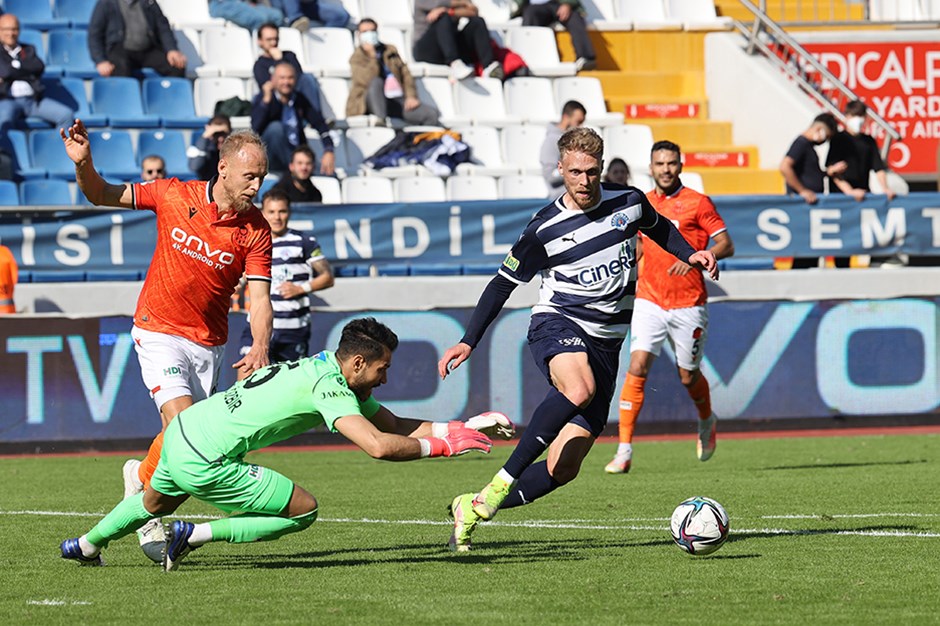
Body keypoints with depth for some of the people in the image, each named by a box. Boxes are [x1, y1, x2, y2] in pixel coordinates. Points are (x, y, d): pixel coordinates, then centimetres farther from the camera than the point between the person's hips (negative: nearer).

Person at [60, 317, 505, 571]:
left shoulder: (328, 372, 9)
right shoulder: (330, 388, -20)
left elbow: (395, 425, 11)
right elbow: (378, 446, -32)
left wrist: (459, 427, 1)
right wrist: (439, 445, -21)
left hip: (183, 431, 10)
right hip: (204, 463, -10)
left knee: (156, 502, 39)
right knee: (303, 511, -5)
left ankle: (86, 546, 59)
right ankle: (192, 534, -4)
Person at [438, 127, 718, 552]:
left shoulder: (628, 202, 4)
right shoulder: (545, 229, -6)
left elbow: (658, 228, 27)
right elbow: (503, 283, 3)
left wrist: (689, 254, 9)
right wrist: (469, 342, -2)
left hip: (604, 344, 4)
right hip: (556, 325, -4)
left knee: (563, 468, -6)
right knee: (579, 390, -41)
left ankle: (474, 508, 9)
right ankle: (501, 483, -36)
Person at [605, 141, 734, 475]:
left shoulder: (696, 203, -4)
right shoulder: (642, 204, 9)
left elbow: (726, 245, -6)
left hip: (688, 305, -2)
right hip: (649, 302, 2)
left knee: (688, 377, 9)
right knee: (638, 368, -15)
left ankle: (707, 423, 43)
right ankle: (624, 450, -15)